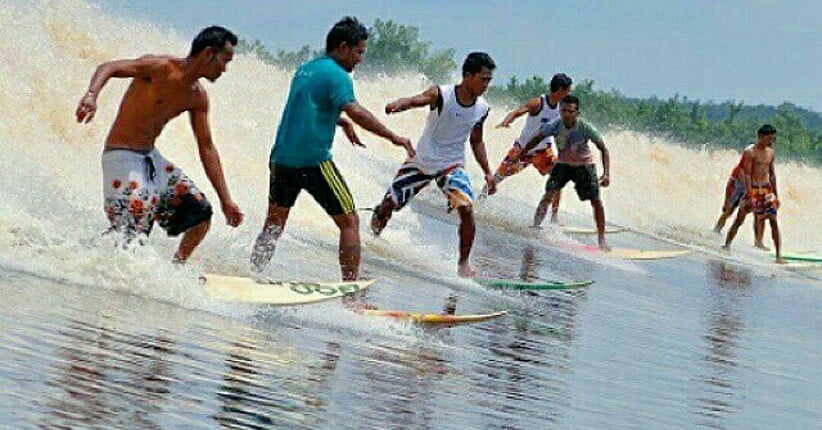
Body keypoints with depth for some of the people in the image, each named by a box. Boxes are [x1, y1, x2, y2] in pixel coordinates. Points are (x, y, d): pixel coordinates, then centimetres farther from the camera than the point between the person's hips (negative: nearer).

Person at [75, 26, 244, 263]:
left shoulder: (197, 97, 6)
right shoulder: (161, 68, -16)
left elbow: (206, 148, 12)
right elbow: (109, 67, -27)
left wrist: (225, 199, 11)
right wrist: (92, 95, -49)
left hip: (151, 158, 8)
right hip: (122, 156, -8)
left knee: (200, 213, 8)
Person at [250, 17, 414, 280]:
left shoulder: (304, 69, 16)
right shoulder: (337, 75, -10)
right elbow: (354, 111, -24)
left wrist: (342, 122, 32)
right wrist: (393, 137, -23)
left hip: (281, 158, 8)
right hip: (313, 161, -8)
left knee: (274, 223, 21)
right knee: (349, 222, 1)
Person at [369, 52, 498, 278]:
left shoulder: (482, 109, -5)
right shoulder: (441, 95, -20)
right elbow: (416, 100, -39)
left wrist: (487, 172, 5)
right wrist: (398, 105, -61)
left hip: (451, 165, 2)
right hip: (421, 161, -2)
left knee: (466, 209, -20)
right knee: (388, 205, 7)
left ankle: (464, 263, -7)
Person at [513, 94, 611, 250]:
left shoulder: (585, 127, -26)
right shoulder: (555, 125, -21)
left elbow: (603, 149, -18)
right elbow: (537, 139, -3)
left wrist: (606, 174, -27)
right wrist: (519, 156, 1)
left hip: (584, 165, -1)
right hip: (563, 164, 1)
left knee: (596, 201, -9)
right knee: (549, 194, -18)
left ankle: (601, 239, 2)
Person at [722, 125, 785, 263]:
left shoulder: (771, 152, 11)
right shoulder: (750, 152, -9)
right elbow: (747, 174, -14)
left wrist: (775, 194, 17)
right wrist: (749, 196, -20)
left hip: (767, 190, 5)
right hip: (752, 189, -5)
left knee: (773, 221, -4)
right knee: (739, 220, 0)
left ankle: (779, 256, -7)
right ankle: (726, 245, 16)